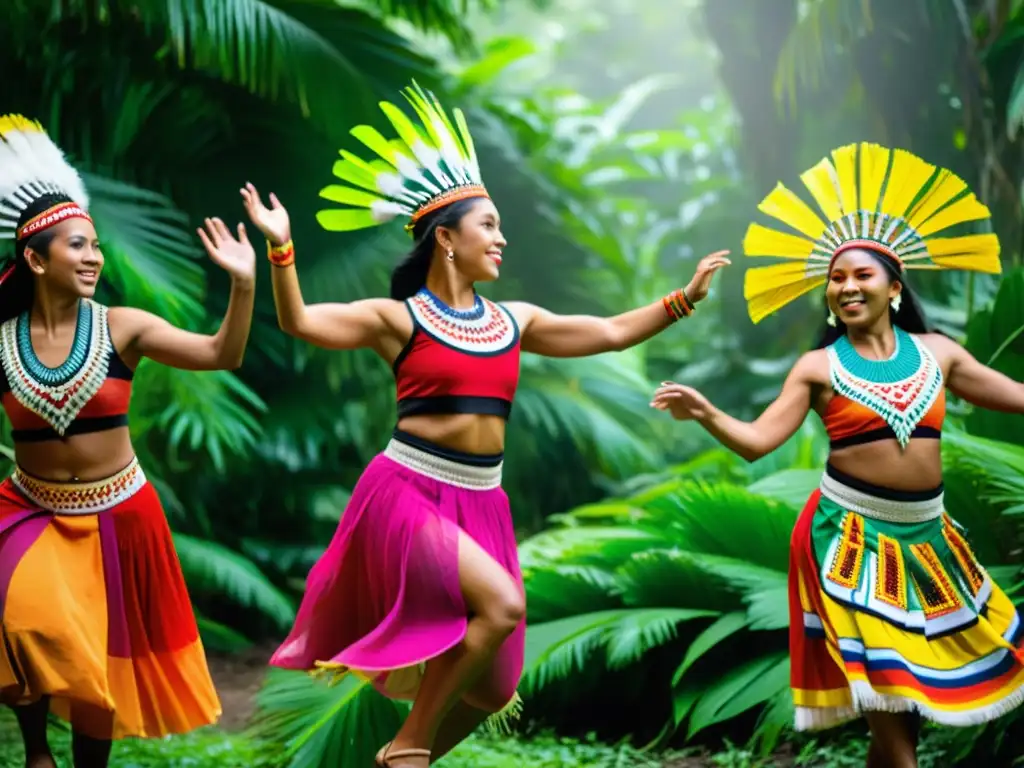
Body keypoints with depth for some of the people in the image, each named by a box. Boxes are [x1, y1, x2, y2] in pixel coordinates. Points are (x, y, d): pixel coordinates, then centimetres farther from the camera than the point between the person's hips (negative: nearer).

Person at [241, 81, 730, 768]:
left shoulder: (513, 321, 13)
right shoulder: (398, 318, -2)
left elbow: (610, 333, 19)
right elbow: (301, 323, -13)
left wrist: (686, 297, 15)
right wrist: (282, 249, -26)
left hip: (480, 502, 6)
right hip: (408, 492, -6)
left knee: (488, 687, 2)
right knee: (500, 603, -28)